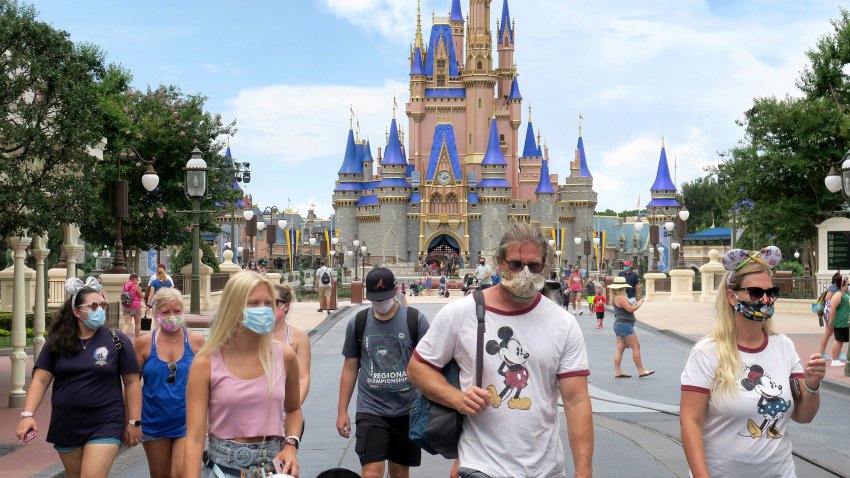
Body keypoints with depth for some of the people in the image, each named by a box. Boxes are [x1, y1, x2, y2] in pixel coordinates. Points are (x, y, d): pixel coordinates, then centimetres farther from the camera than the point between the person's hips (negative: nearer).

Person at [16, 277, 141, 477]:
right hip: (66, 426, 3)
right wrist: (28, 414, -16)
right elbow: (40, 380, -2)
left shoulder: (117, 340, -4)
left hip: (105, 425, -3)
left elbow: (132, 382, -2)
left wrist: (134, 421, -5)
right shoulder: (57, 342, 2)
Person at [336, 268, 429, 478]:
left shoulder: (415, 319, -3)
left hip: (407, 410, 0)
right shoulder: (358, 323, 2)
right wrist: (342, 411, 7)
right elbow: (350, 368, 8)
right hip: (370, 411, 0)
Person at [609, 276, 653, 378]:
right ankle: (641, 370, -7)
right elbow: (630, 309, -19)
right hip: (625, 325, -11)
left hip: (618, 324, 11)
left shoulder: (616, 297, 15)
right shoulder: (620, 297, -16)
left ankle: (617, 371, 6)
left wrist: (635, 304, 13)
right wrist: (639, 304, -3)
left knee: (620, 348, 8)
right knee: (636, 346, -8)